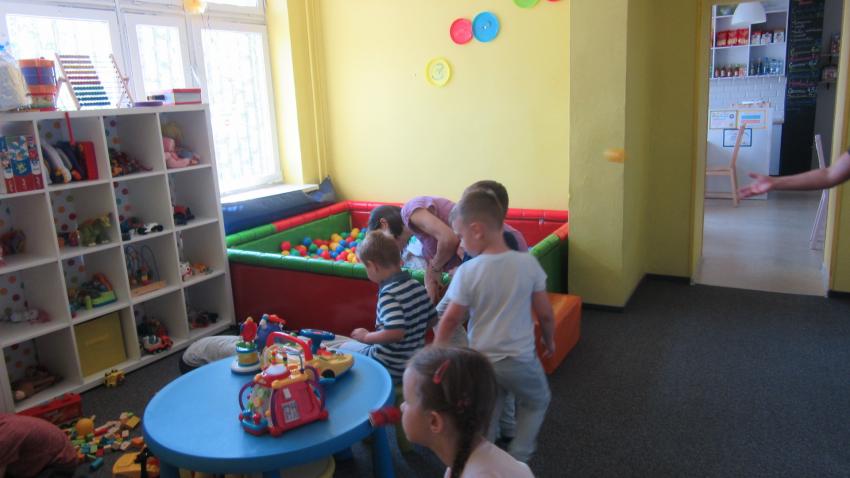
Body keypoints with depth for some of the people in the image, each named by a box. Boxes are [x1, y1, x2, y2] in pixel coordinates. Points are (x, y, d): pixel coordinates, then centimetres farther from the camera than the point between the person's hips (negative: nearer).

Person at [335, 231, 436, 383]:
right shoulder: (417, 286, -1)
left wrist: (366, 337, -18)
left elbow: (395, 333, -33)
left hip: (391, 369, -7)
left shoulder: (389, 294, -24)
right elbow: (432, 319, 10)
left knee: (344, 347, 15)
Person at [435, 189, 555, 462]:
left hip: (481, 360, 0)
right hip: (520, 359, 0)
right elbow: (545, 313, -4)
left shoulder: (467, 272, -17)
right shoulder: (528, 263, -14)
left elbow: (450, 320, -9)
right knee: (537, 402, 27)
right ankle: (516, 461, 26)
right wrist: (549, 339, 16)